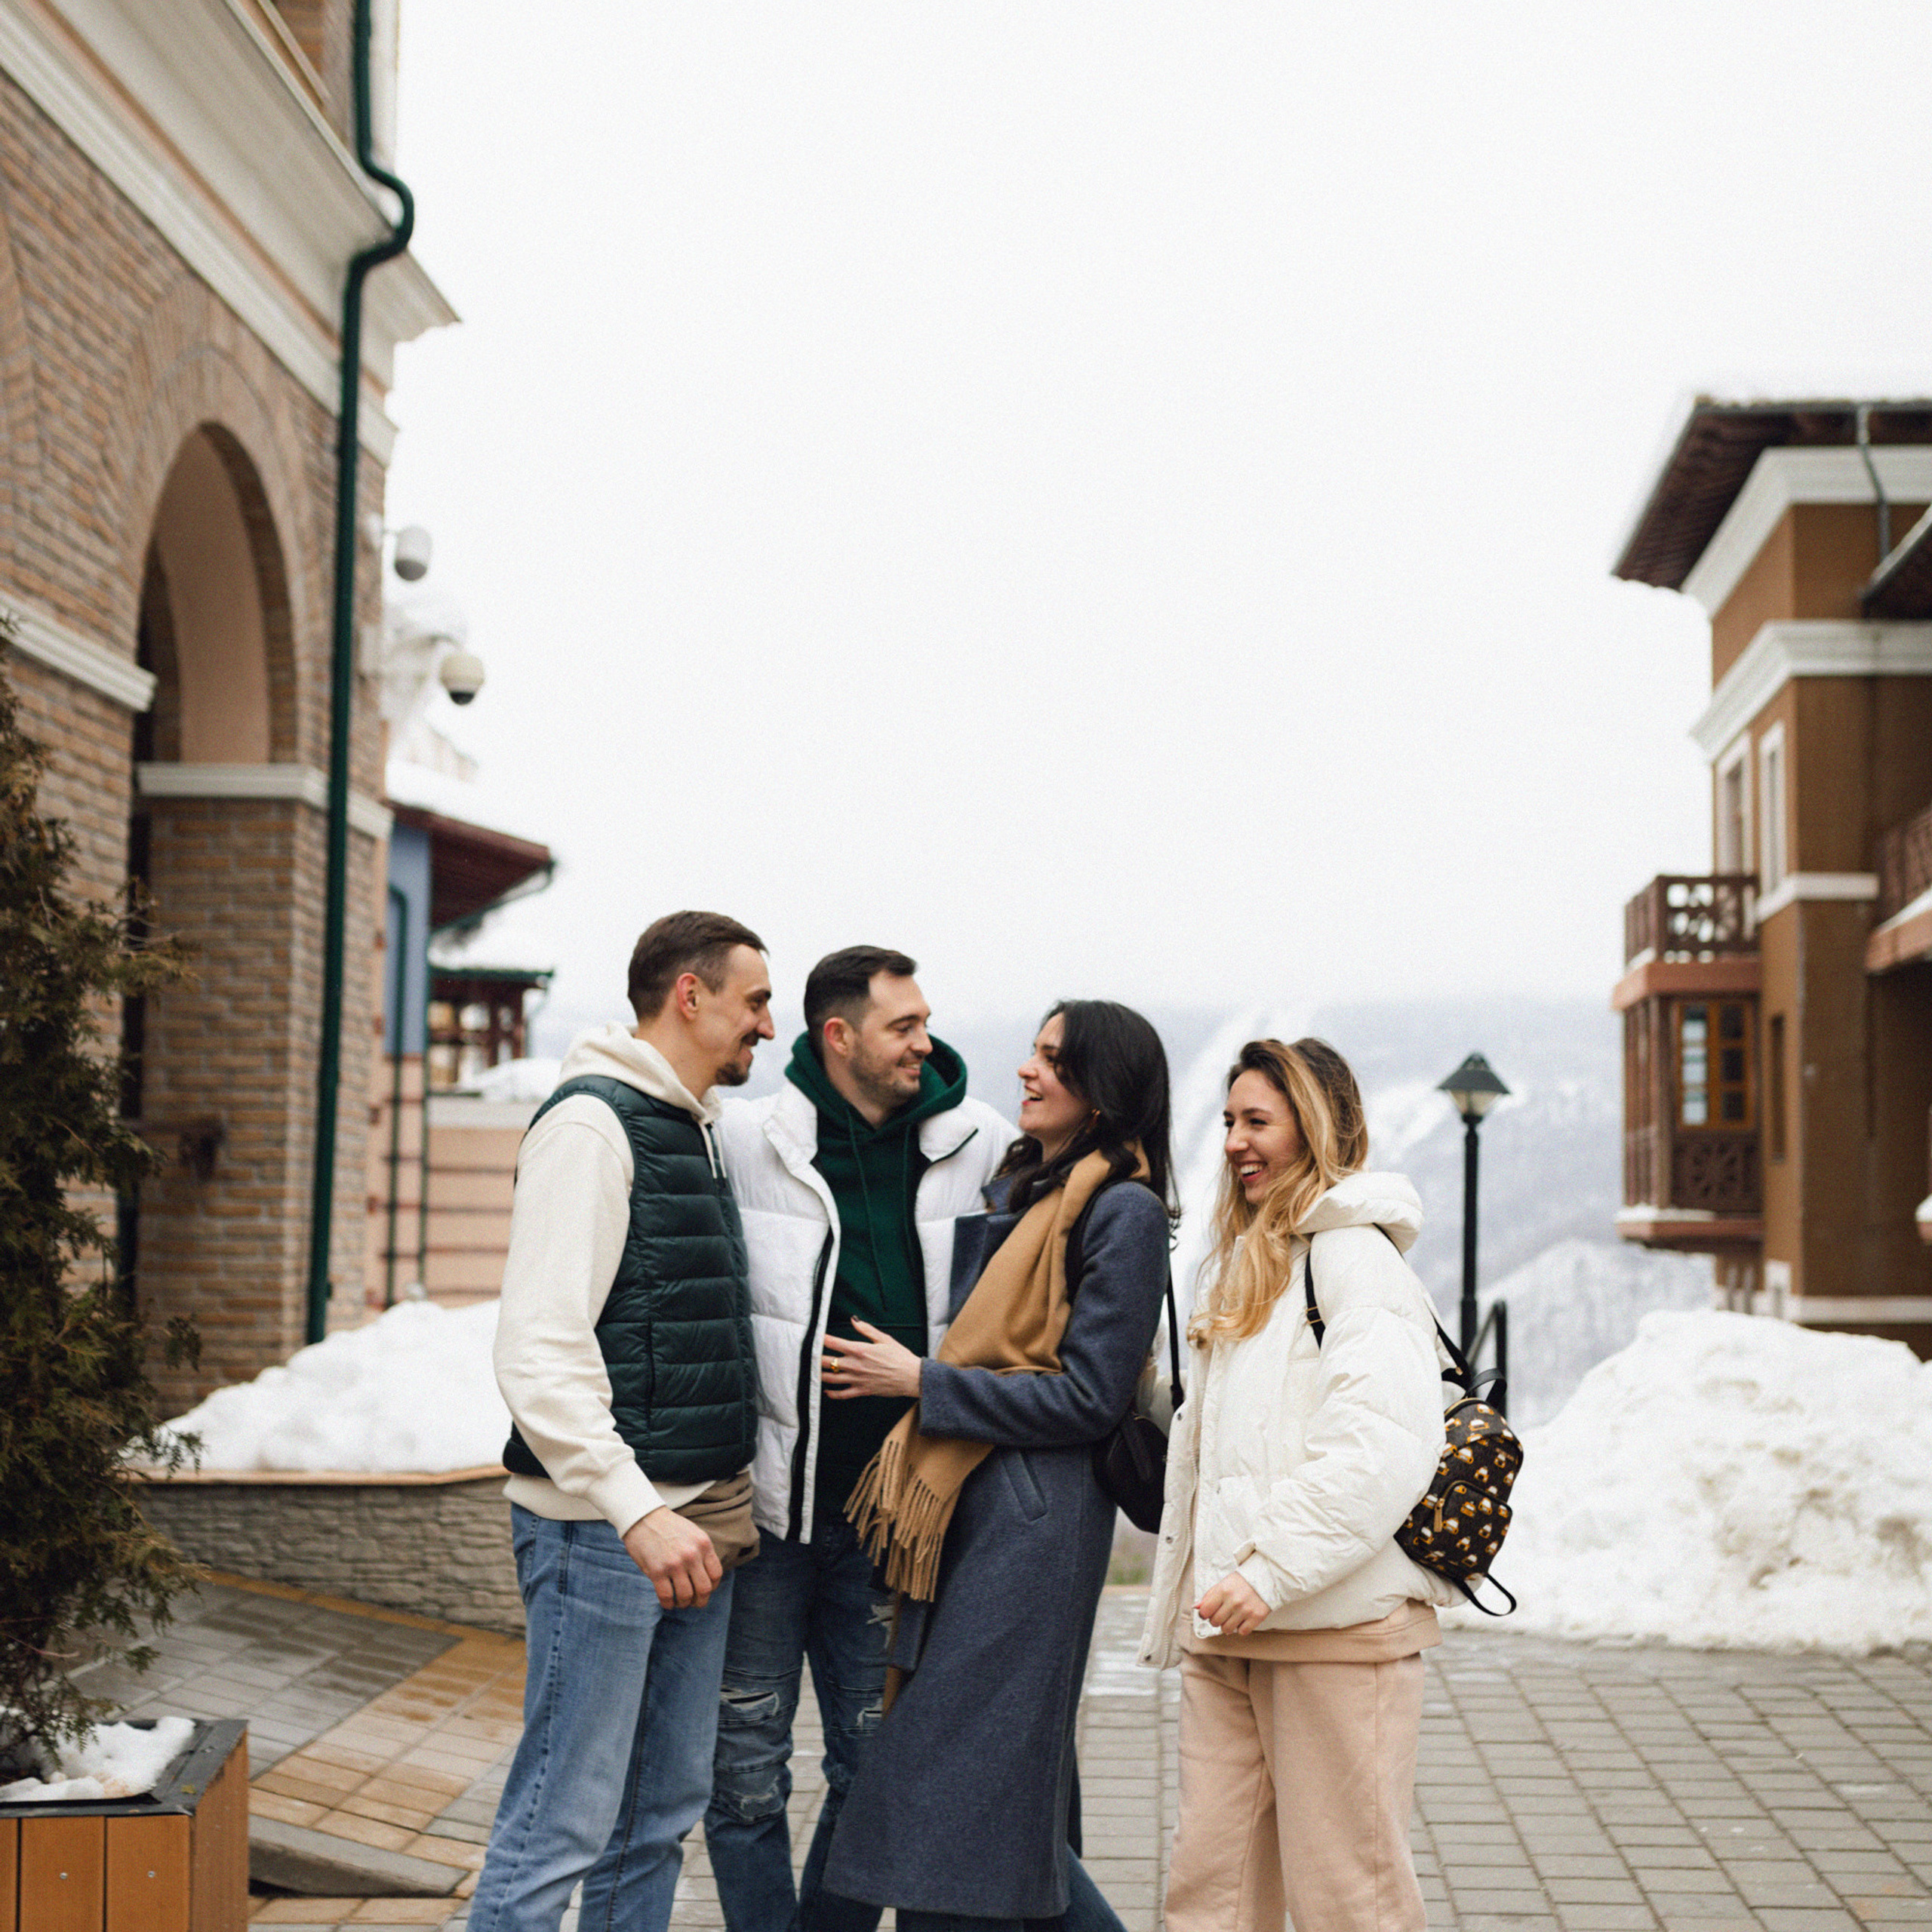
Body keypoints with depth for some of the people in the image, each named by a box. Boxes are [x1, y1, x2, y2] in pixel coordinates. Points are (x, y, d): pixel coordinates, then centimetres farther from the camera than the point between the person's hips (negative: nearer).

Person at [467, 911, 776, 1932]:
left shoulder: (695, 1131, 17)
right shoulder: (590, 1123, -11)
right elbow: (540, 1351, -21)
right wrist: (637, 1510, -27)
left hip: (689, 1521, 9)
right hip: (604, 1530, -9)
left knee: (663, 1810, 13)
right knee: (562, 1823, -7)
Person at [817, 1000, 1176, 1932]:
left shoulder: (1123, 1210, -10)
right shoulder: (1024, 1190, 17)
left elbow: (1087, 1396, -14)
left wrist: (920, 1382, -11)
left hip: (1034, 1524, -9)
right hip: (972, 1514, 9)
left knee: (950, 1794, -7)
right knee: (1012, 1798, 13)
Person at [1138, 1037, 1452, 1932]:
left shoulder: (1353, 1256, -6)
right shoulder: (1248, 1268, 23)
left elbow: (1385, 1444, -20)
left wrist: (1273, 1570, -23)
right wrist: (1179, 1606, 22)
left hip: (1335, 1622, -8)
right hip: (1229, 1625, 8)